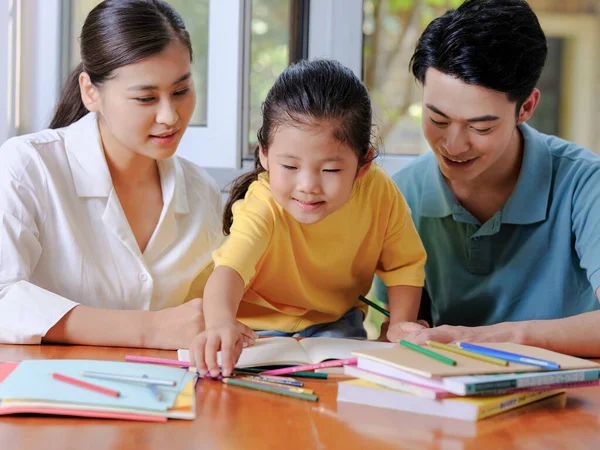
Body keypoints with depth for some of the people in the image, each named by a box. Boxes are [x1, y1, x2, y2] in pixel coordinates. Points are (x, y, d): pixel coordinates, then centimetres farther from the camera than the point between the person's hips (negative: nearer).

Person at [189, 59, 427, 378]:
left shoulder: (379, 193, -19)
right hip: (260, 322, -2)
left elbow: (404, 264, -3)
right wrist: (221, 322, -71)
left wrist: (401, 327, -17)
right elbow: (229, 268, -50)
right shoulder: (262, 208, -31)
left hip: (333, 321, 3)